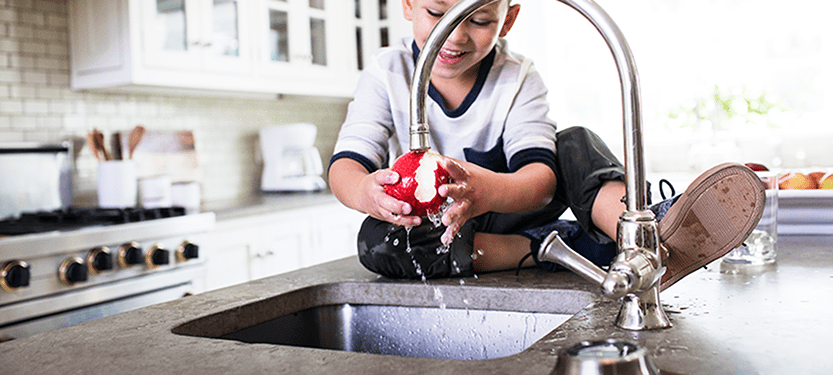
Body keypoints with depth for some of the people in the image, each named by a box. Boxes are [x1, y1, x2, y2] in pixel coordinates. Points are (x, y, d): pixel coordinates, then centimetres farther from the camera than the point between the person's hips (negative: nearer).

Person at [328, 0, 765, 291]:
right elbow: (345, 164, -21)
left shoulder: (518, 78, -10)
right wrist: (365, 191, -48)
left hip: (504, 215, 1)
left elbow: (541, 175, -26)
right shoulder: (387, 73, -10)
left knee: (574, 143, -20)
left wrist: (490, 191, -51)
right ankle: (553, 246, -26)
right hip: (429, 226, 0)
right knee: (377, 241, -34)